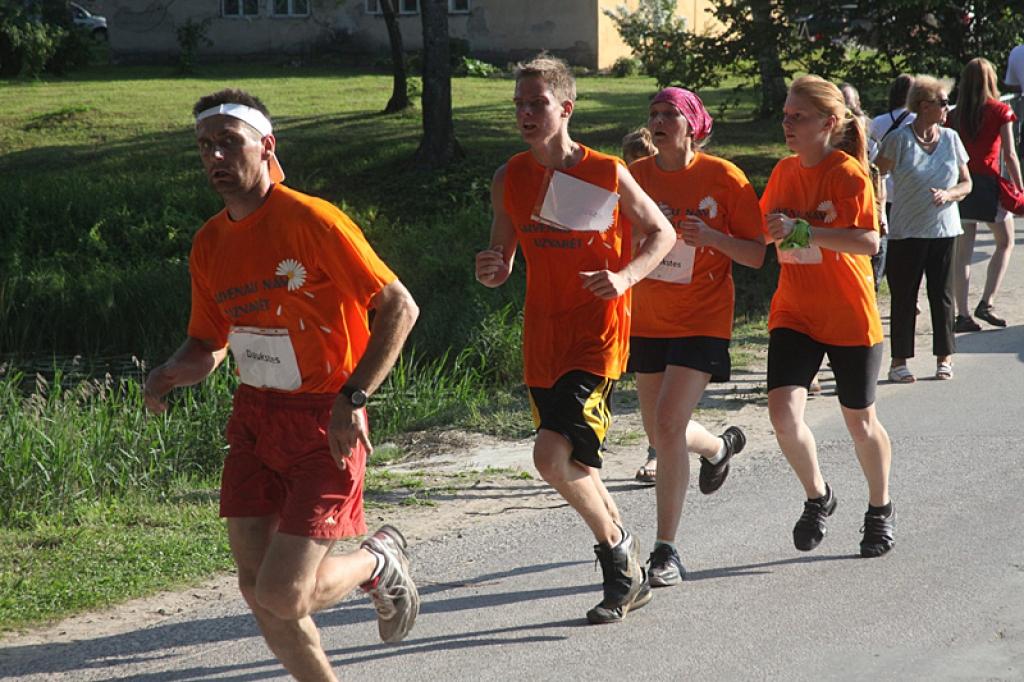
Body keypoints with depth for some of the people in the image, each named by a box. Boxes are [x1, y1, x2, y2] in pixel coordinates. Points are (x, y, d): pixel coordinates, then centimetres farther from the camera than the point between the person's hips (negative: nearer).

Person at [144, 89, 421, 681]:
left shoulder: (312, 221, -15)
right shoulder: (210, 243, 7)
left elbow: (400, 307, -15)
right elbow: (208, 344, 18)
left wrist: (353, 397, -21)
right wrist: (171, 374, -5)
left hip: (324, 423, -7)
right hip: (254, 420, 7)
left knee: (283, 595, -12)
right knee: (258, 588, 3)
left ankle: (379, 563, 19)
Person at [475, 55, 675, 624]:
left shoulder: (608, 174, -8)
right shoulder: (510, 179, 5)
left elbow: (663, 234, 4)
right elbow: (503, 259, 14)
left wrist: (625, 278, -13)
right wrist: (490, 271, -10)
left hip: (597, 334, -6)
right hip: (542, 336, 6)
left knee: (553, 454, -20)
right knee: (575, 463, 11)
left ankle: (616, 546, 3)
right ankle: (630, 577, 28)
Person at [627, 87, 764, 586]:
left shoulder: (724, 178, -9)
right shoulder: (636, 175, 0)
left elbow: (757, 256, -6)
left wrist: (711, 236, -24)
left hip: (701, 321, -5)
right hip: (647, 320, 5)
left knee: (668, 423, -18)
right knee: (661, 435, 13)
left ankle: (666, 550, -9)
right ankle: (719, 446, 50)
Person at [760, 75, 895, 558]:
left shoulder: (848, 173, -15)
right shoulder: (784, 171, 4)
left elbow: (869, 241, -27)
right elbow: (765, 229, 21)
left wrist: (802, 230, -33)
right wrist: (773, 228, -3)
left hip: (849, 318, -4)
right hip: (793, 314, 4)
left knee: (859, 420, 12)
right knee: (784, 412, -15)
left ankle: (880, 509, 36)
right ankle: (817, 496, 11)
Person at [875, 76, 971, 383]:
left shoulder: (950, 139, 6)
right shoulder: (899, 140, -6)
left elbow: (966, 183, 11)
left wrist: (948, 194, -10)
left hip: (944, 230, 3)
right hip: (906, 232, -3)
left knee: (942, 295, 6)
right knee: (904, 297, 1)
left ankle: (944, 357, 16)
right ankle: (899, 361, 7)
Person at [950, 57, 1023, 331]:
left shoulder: (955, 116, 3)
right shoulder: (1000, 111, -5)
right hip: (989, 182, -3)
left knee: (963, 251, 6)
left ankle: (963, 314, 3)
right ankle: (987, 303, 3)